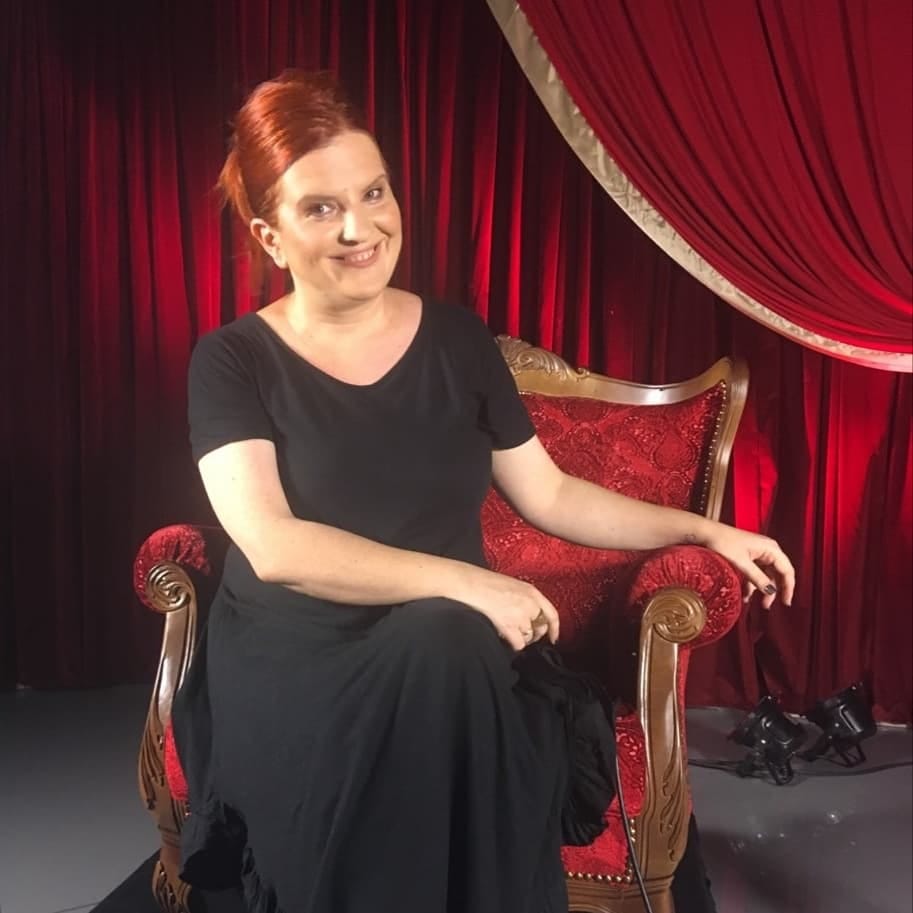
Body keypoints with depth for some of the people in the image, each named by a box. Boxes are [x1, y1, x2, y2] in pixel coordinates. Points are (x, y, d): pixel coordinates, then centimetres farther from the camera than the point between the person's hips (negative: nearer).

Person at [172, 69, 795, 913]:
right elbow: (273, 547, -18)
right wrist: (463, 581, -25)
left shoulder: (456, 338, 5)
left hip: (448, 658, 2)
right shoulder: (234, 362, -4)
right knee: (435, 645, -32)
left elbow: (548, 495, 10)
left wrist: (707, 532, 9)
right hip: (291, 665, -2)